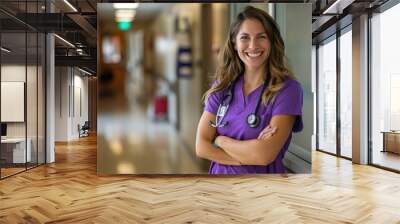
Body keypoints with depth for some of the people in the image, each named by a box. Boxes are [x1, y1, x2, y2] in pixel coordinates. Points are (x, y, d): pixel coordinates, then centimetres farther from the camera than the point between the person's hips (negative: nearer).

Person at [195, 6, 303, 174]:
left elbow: (264, 155, -23)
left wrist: (220, 140, -10)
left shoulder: (288, 88, -15)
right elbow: (201, 146, -10)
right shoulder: (221, 85, -5)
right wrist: (250, 156, -20)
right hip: (219, 172, 3)